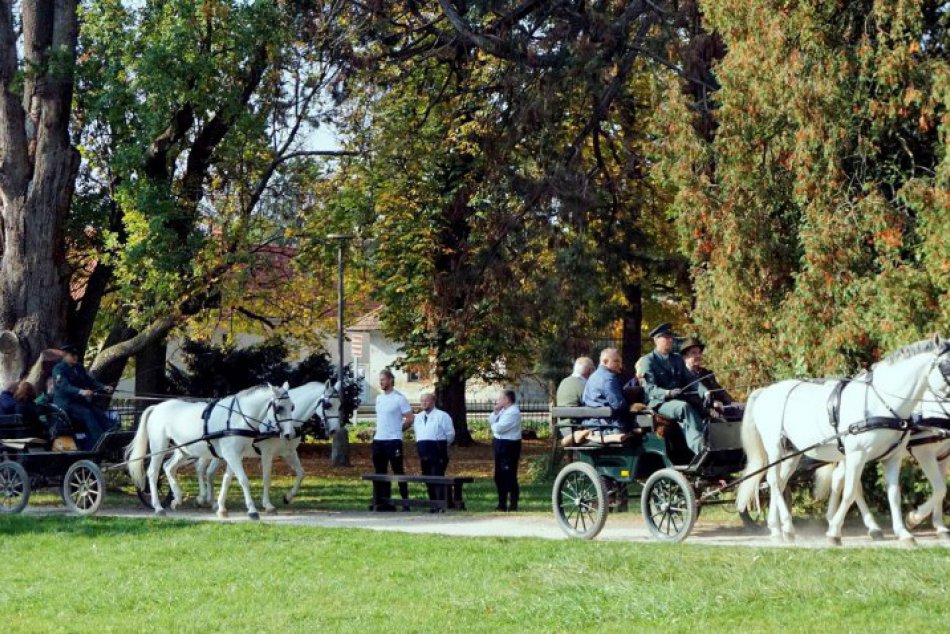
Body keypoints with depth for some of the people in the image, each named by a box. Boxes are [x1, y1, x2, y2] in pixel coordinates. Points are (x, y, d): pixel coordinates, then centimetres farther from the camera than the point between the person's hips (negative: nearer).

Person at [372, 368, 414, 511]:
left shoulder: (399, 398, -8)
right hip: (378, 440, 7)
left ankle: (405, 503, -1)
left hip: (393, 441, -7)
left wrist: (398, 429, -1)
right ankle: (384, 502, 13)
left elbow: (410, 419, -7)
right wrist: (378, 431, 12)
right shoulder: (379, 398, 14)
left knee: (398, 472, -5)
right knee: (380, 473, 8)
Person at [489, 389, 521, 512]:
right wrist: (496, 411, -2)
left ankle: (513, 505, 2)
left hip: (509, 445, -10)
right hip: (500, 444, 10)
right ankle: (502, 504, 25)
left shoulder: (513, 412, -18)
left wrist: (494, 425, -2)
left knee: (509, 476, -5)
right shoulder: (503, 410, 12)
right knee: (499, 476, 15)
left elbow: (499, 428, -23)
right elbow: (491, 421, 13)